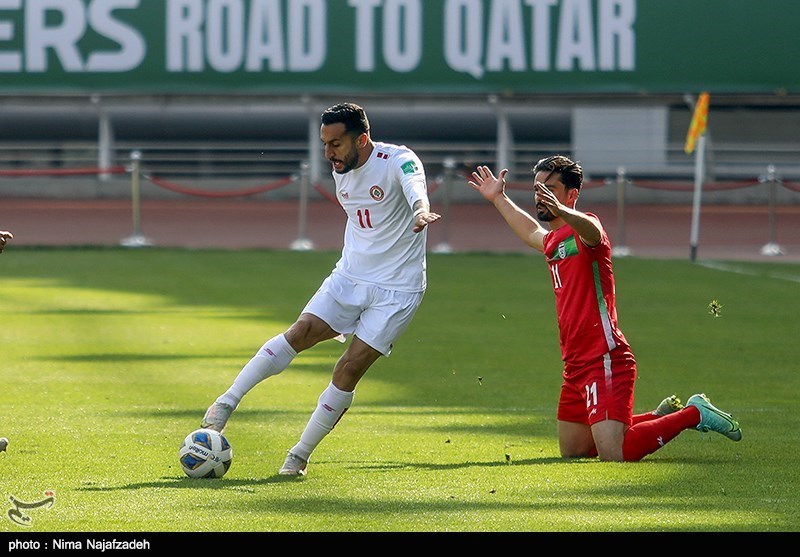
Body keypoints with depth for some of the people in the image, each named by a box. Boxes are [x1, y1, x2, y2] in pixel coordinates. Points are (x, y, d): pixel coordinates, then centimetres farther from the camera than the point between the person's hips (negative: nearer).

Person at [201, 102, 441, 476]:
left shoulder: (398, 161, -18)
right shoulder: (341, 170, 4)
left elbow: (415, 190, -41)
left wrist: (421, 211, -64)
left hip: (396, 290, -5)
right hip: (349, 276, 5)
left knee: (350, 368, -12)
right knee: (301, 332, -15)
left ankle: (300, 455, -1)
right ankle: (227, 402, -11)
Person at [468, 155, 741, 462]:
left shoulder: (584, 230, -11)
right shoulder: (553, 241, 17)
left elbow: (592, 232, -39)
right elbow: (532, 233, 44)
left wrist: (561, 211, -60)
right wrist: (499, 199, 52)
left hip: (605, 361, -10)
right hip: (576, 365, 10)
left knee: (615, 455, -21)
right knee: (572, 452, 18)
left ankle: (694, 414, 0)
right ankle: (662, 415, 30)